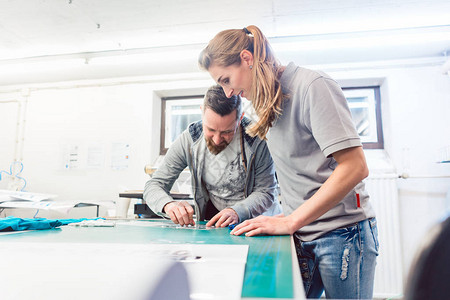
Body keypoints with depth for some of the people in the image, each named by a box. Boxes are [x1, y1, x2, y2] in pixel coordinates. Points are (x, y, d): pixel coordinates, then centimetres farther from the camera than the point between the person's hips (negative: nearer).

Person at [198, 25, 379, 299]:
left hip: (341, 233, -6)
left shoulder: (312, 86, -14)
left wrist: (290, 221, -21)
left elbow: (355, 167, -21)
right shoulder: (269, 99, 10)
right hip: (301, 235, 6)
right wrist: (288, 220, 1)